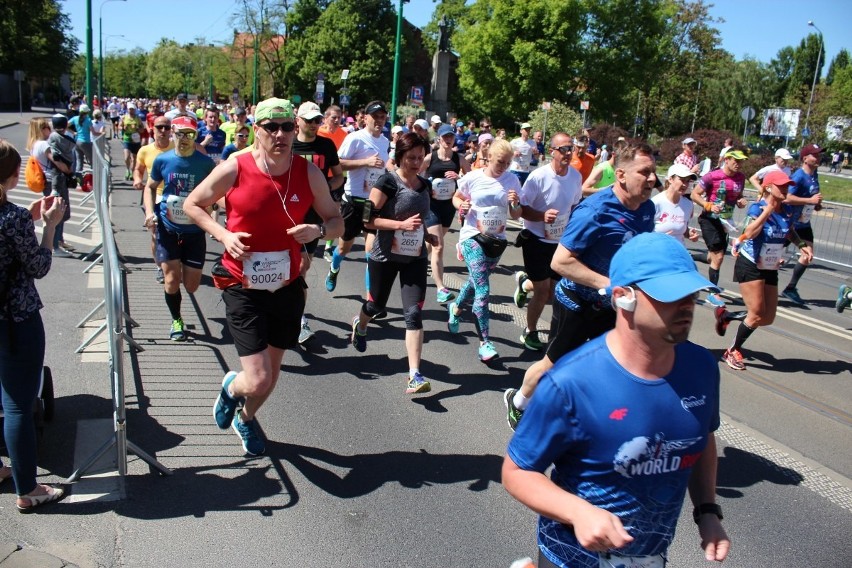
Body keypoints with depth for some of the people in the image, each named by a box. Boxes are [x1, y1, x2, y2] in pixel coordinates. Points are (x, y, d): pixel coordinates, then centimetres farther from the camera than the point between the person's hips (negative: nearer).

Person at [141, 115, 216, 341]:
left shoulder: (205, 163, -6)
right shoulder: (162, 160, -2)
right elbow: (150, 187, 11)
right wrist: (150, 212, -5)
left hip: (195, 230, 0)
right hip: (167, 228, 0)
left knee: (191, 286, 5)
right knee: (172, 278, -4)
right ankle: (176, 320, 22)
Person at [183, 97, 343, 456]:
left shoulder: (309, 173, -5)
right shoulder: (234, 170, -12)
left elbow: (337, 222, 4)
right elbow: (192, 204, 2)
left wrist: (319, 230, -19)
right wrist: (223, 235, -14)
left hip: (288, 287, 4)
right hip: (243, 288, -3)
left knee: (272, 374, 18)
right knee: (258, 381, -11)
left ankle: (246, 418, 51)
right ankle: (232, 386, 28)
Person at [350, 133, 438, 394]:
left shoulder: (425, 184, 6)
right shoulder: (388, 182, -13)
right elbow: (368, 218, -19)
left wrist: (426, 235, 5)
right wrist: (402, 225, -27)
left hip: (415, 258, 4)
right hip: (385, 256, -3)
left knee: (414, 313, -8)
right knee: (377, 305, 17)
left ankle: (414, 376, -10)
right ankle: (359, 325, 55)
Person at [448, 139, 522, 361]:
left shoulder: (512, 180, -3)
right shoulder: (472, 178, -9)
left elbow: (516, 216, 2)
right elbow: (457, 197, 8)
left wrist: (516, 203, -20)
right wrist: (461, 206, -14)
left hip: (497, 240, 4)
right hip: (473, 237, -4)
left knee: (476, 283, 21)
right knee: (483, 290, -14)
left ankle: (455, 307, 52)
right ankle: (485, 342, -6)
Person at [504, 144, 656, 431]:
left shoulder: (647, 209, -2)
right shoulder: (595, 211, -26)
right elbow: (560, 261, -29)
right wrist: (607, 284, -30)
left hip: (613, 305, 7)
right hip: (578, 303, -6)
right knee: (555, 364, 11)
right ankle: (518, 402, 37)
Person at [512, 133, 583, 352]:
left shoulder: (576, 176, -2)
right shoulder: (538, 177, -20)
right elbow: (521, 209, -17)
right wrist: (543, 216, -32)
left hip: (560, 241, 5)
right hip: (536, 239, -5)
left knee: (555, 292, 10)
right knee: (543, 289, -3)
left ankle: (525, 282, 43)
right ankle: (530, 332, 21)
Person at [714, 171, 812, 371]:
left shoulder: (789, 211, 2)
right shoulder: (757, 208, -16)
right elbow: (750, 233, -34)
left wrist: (802, 245, 4)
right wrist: (768, 209, -30)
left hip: (770, 269, 7)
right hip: (750, 266, -7)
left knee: (768, 318, 8)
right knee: (757, 314, -8)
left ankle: (724, 315, 27)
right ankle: (733, 352, 11)